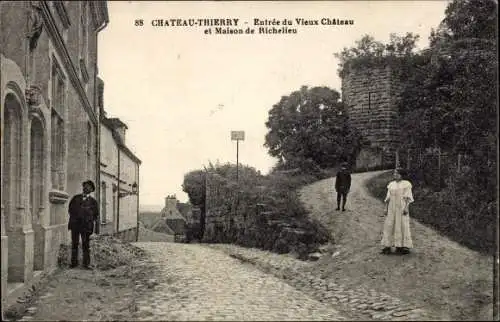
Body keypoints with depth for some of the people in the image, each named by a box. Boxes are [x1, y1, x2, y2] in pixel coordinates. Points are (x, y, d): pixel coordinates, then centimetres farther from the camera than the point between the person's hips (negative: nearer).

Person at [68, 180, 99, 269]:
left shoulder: (93, 201, 9)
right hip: (75, 224, 2)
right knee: (74, 244, 3)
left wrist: (97, 228, 1)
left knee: (86, 245, 0)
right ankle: (74, 262, 11)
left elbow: (96, 215, 7)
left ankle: (86, 263, 5)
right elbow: (70, 209, 18)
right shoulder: (76, 198, 15)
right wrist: (73, 216, 3)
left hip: (86, 225, -2)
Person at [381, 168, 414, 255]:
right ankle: (387, 246, 2)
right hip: (392, 208, 4)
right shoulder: (391, 184, 12)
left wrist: (406, 208, -16)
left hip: (402, 207, -4)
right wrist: (386, 208, 4)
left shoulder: (406, 184, -1)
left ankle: (404, 247, 1)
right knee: (389, 225, 0)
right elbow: (388, 197, 12)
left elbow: (408, 197, -6)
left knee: (403, 226, -4)